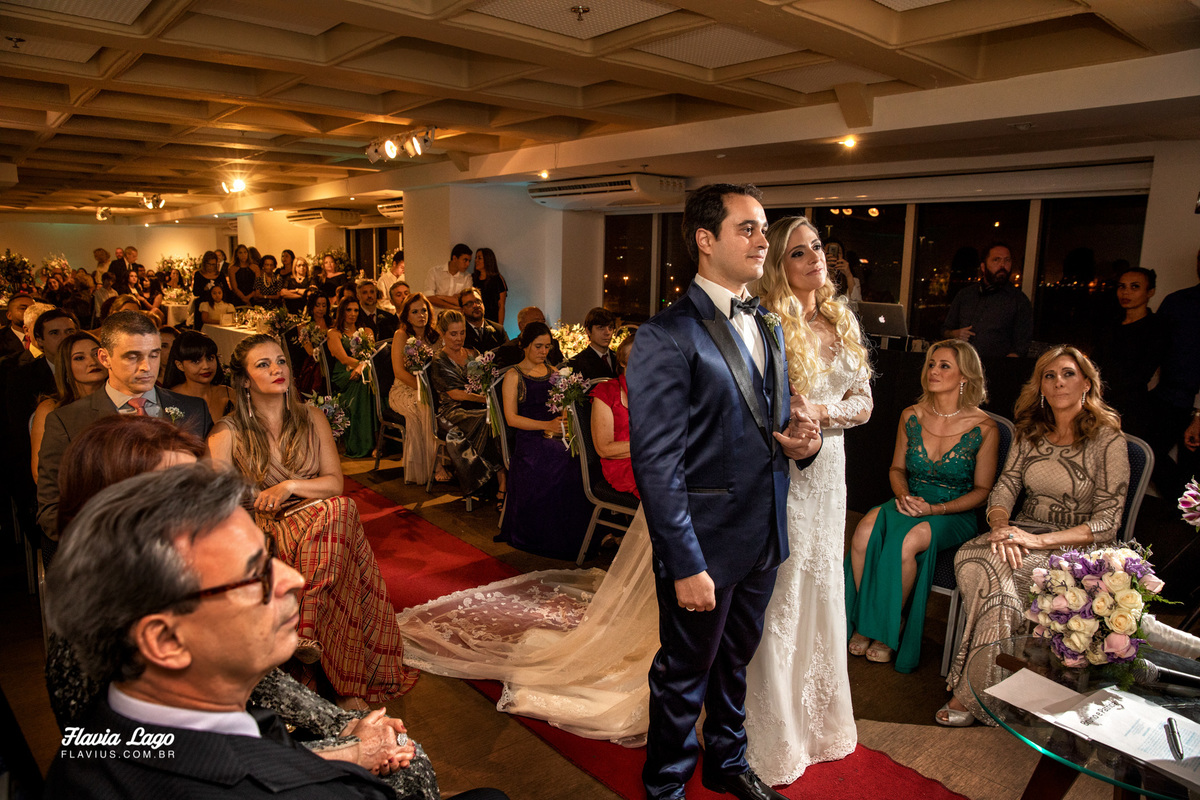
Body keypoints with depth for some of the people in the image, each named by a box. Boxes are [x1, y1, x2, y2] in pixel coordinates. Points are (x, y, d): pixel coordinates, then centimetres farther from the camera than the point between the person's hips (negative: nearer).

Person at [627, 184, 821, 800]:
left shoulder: (768, 327, 9)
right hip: (705, 545, -7)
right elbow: (657, 466, -20)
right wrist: (685, 565, -20)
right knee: (685, 674, 12)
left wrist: (801, 442, -5)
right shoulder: (665, 338, -18)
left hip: (764, 539, 7)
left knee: (736, 662, 25)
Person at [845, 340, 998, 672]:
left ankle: (891, 629, -9)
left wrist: (934, 509, -16)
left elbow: (982, 489, -3)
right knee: (866, 529, -29)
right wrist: (904, 495, -9)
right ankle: (865, 622, -12)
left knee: (907, 542, -35)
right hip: (909, 505, 4)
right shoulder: (911, 416, 2)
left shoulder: (984, 429, -9)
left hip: (955, 515, -3)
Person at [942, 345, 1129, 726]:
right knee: (970, 559, -30)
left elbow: (1107, 522, -11)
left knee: (997, 570, -34)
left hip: (1074, 546, -4)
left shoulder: (1108, 440, -7)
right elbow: (1004, 487, 5)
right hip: (1025, 532, 5)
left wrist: (1038, 540, -23)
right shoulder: (1031, 432, 9)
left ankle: (974, 694, -21)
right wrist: (1001, 527, -18)